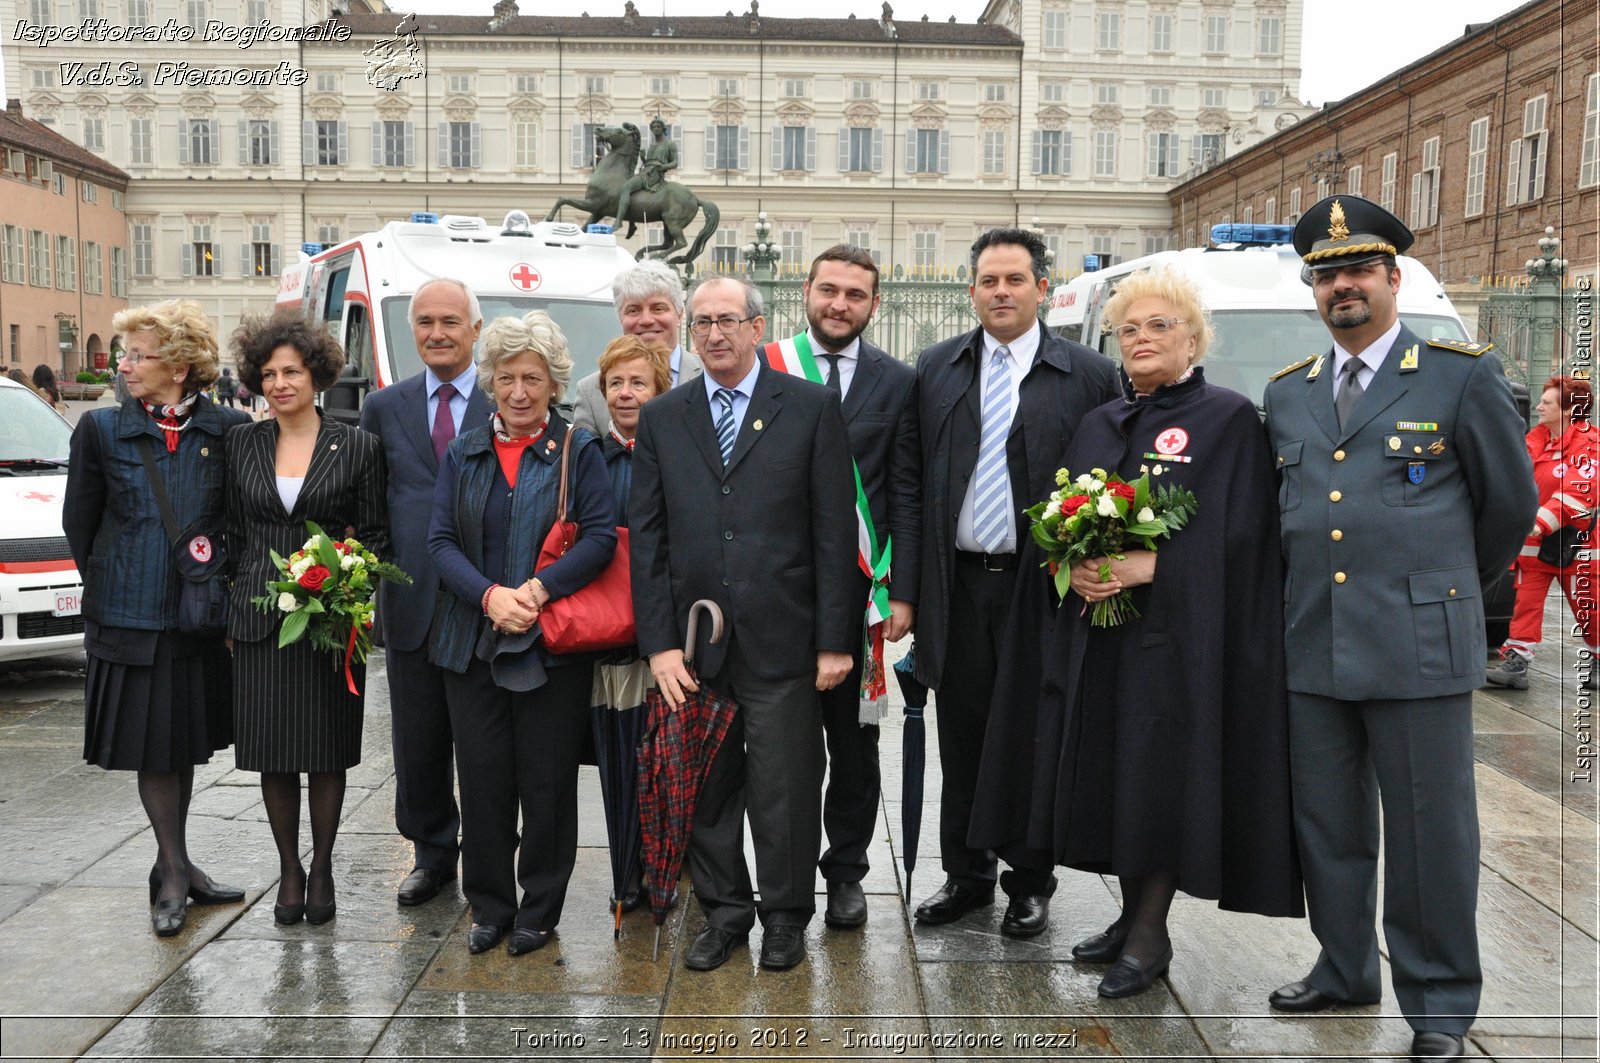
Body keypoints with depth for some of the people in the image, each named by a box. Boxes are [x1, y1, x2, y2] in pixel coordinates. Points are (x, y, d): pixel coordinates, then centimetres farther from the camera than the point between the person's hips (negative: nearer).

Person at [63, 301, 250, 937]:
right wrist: (109, 587, 8)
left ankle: (175, 866, 28)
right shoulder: (101, 430, -3)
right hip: (130, 616, -1)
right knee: (154, 746, 4)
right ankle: (174, 871, 17)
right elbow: (78, 522, 5)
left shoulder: (226, 431, -3)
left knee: (185, 741, 14)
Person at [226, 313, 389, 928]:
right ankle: (289, 870, 19)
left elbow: (374, 535, 3)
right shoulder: (242, 444, 8)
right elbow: (234, 532, 12)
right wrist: (231, 609, 7)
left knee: (327, 749, 4)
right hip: (258, 618, 2)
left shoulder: (356, 447, 1)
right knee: (271, 750, 5)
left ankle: (321, 869, 18)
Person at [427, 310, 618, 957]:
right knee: (482, 778, 6)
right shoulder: (462, 454, 10)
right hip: (472, 639, 3)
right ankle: (489, 907, 21)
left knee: (547, 780, 3)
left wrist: (541, 588, -20)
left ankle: (539, 910, 18)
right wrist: (490, 595, -14)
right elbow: (441, 541, 3)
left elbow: (601, 537, -7)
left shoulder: (578, 451, 2)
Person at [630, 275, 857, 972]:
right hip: (695, 641, 3)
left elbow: (834, 530, -2)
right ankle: (724, 913, 29)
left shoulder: (811, 408, 1)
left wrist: (834, 640, -6)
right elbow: (646, 536, 6)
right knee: (706, 787, 11)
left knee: (785, 789, 6)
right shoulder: (661, 419, 8)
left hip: (781, 639, -2)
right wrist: (659, 642, -2)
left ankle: (785, 917, 26)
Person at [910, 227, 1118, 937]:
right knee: (962, 740, 12)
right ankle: (966, 876, 27)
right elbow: (917, 478, 7)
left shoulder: (1089, 375, -1)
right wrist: (914, 581, 4)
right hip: (959, 584, 3)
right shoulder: (936, 368, 7)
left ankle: (1030, 885, 23)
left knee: (1033, 743, 8)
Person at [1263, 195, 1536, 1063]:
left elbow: (1509, 506, 7)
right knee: (1327, 826, 14)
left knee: (1429, 830, 3)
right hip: (1312, 650, 5)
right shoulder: (1287, 394, 12)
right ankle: (1344, 971, 31)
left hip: (1418, 649, -4)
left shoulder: (1463, 377, -2)